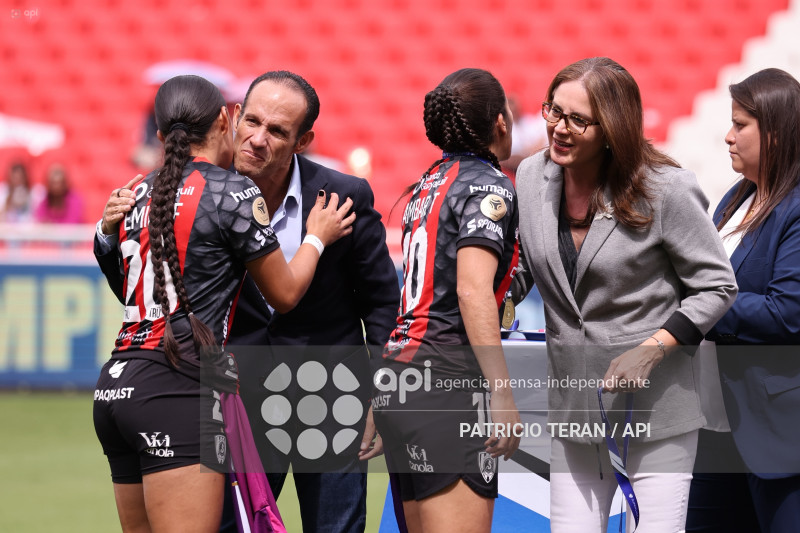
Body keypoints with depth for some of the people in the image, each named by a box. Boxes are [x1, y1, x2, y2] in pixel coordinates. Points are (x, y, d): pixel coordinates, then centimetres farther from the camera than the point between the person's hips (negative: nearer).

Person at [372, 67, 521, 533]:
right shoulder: (487, 185, -7)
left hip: (398, 383, 9)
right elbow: (473, 290, -18)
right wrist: (502, 392, -19)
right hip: (447, 382, -9)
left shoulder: (430, 183, 18)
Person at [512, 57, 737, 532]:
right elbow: (520, 274, 15)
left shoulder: (666, 190, -14)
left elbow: (717, 287, -6)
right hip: (573, 407, 5)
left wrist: (650, 350, -17)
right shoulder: (533, 177, 1)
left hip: (656, 405, -5)